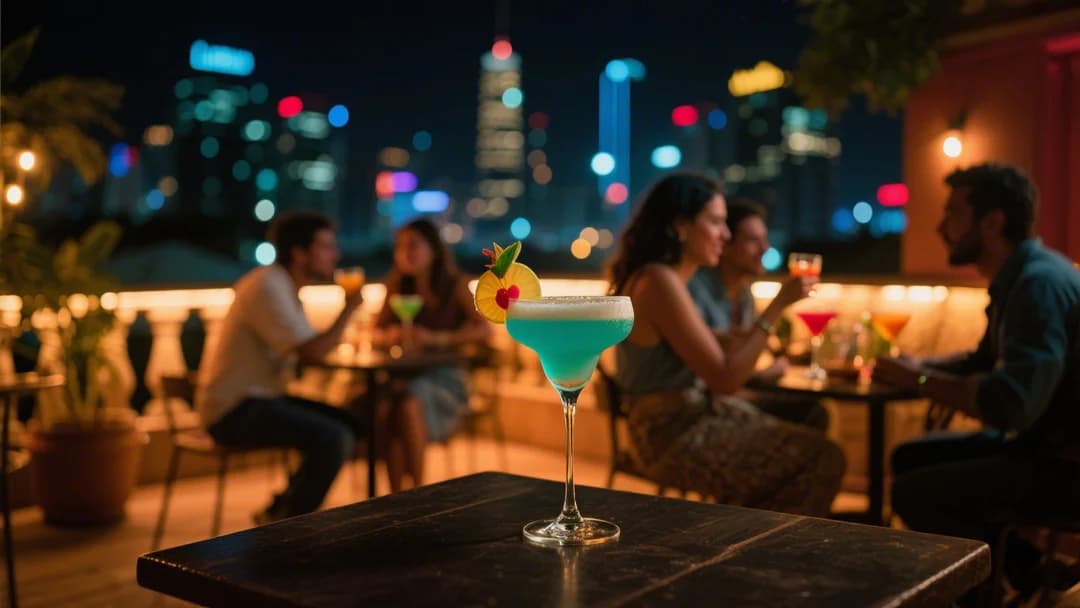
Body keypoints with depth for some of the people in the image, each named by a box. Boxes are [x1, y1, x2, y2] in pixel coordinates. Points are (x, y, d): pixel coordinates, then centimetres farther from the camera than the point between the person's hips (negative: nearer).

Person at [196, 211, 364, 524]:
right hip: (234, 410, -10)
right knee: (332, 438, -23)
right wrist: (349, 308, -13)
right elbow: (313, 351, -25)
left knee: (348, 424, 7)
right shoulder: (269, 287, -19)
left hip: (257, 397, 10)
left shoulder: (284, 285, 13)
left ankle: (281, 512, 15)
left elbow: (305, 348, 14)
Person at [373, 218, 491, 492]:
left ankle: (417, 489, -22)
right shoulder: (398, 285, 6)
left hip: (444, 379, -3)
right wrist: (388, 336, -14)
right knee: (385, 409, -31)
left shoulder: (454, 286, -2)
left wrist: (435, 338, -22)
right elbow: (378, 331, 12)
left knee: (410, 403, -34)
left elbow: (485, 330, -11)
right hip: (404, 376, 3)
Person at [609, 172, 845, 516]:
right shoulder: (661, 282, -20)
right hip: (676, 436, -10)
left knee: (808, 451, 11)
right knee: (823, 460, -9)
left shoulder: (656, 276, 10)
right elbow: (725, 379, -20)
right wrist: (778, 305, -17)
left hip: (694, 417, 10)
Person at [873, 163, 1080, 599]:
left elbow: (1012, 404, -32)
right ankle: (1016, 560, 12)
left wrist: (921, 380, -18)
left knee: (913, 493, -16)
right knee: (910, 457, 12)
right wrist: (922, 364, 6)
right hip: (1040, 442, 10)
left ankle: (1025, 575, 4)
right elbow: (985, 361, 25)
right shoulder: (1018, 278, 10)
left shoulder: (1039, 282, -22)